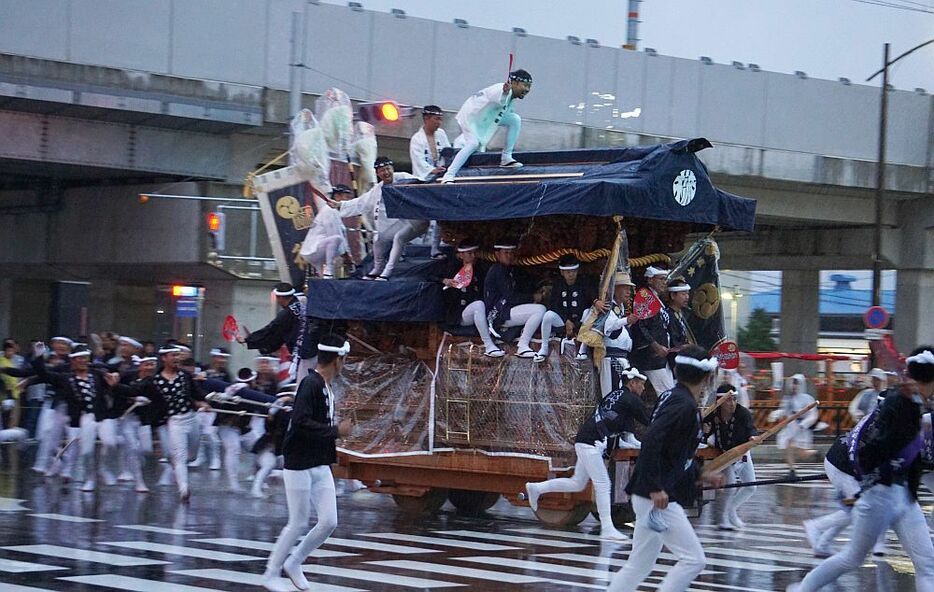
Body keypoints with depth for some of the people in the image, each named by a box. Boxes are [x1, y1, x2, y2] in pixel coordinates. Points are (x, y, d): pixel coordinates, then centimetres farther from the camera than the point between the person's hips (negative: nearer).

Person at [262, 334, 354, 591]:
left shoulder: (326, 387, 10)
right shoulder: (310, 384, -17)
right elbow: (300, 422, -27)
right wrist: (335, 431, -22)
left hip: (321, 466, 8)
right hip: (299, 465, -8)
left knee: (329, 522, 3)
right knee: (299, 523, -1)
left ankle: (293, 563, 21)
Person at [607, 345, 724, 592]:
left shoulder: (672, 397, 15)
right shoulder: (683, 404, -14)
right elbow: (651, 441, -26)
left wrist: (702, 476, 30)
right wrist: (655, 487, -27)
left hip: (654, 496, 10)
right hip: (659, 497, -10)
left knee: (639, 566, 13)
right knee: (693, 560, -7)